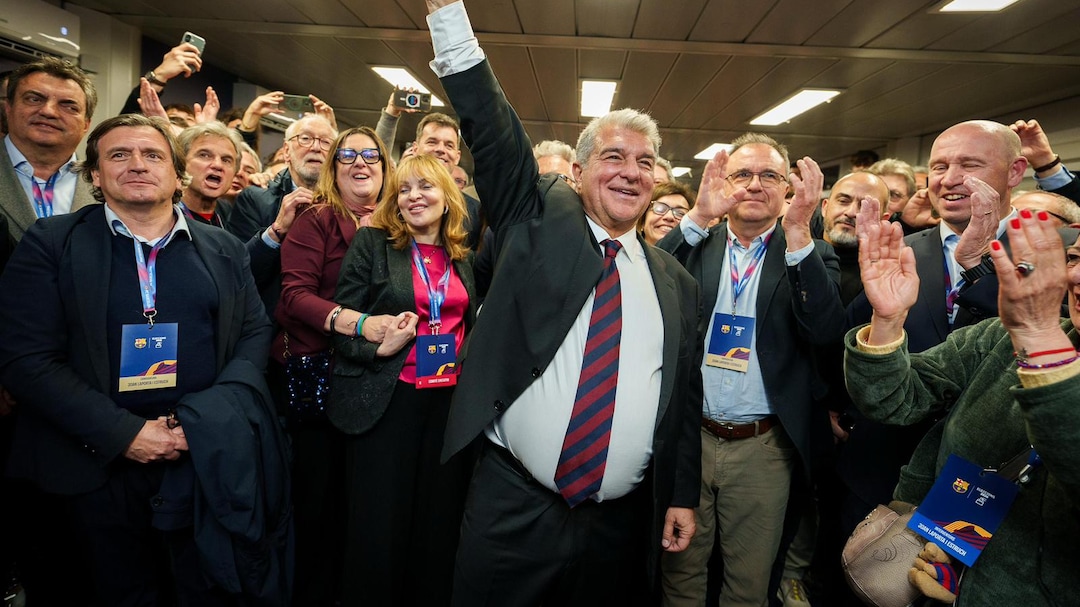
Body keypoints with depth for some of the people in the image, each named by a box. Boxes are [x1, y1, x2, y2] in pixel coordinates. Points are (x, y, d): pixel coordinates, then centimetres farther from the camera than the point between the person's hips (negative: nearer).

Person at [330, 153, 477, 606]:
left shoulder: (463, 255, 11)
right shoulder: (371, 242, -1)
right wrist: (378, 347, -21)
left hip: (452, 398, 4)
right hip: (387, 399, -3)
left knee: (441, 520, 12)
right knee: (379, 523, 4)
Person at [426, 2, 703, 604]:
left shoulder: (676, 281, 8)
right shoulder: (539, 220, 2)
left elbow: (686, 395, 10)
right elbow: (491, 128, -7)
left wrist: (683, 496, 9)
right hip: (512, 509, -2)